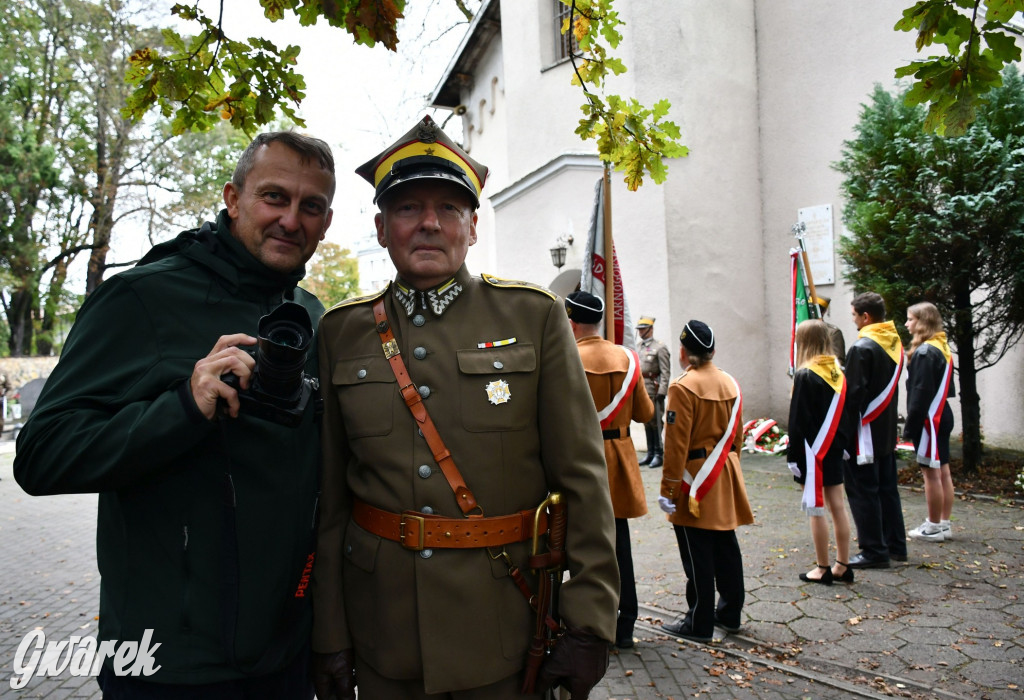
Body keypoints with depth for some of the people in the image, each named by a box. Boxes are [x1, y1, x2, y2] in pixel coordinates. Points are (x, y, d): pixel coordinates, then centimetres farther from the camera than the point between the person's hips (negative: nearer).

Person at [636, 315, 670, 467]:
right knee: (646, 423, 11)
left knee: (655, 423, -5)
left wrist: (662, 392, -18)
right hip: (642, 391, 7)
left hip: (654, 391, -7)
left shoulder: (660, 348, -8)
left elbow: (666, 372, -12)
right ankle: (650, 453, 19)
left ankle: (659, 455, 3)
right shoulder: (640, 348, 15)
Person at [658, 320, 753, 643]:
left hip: (695, 481, -7)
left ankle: (699, 623, 10)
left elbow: (677, 443, -18)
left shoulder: (683, 387, -16)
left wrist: (668, 489, -13)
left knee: (697, 554, 1)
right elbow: (737, 435, 13)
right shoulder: (730, 383, 6)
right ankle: (730, 613, 28)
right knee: (726, 547, 16)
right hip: (726, 477, 8)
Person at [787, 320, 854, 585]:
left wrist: (793, 456, -10)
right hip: (834, 449, 7)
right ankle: (843, 566, 19)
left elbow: (798, 422, -15)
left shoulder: (805, 376, -15)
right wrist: (842, 444, 18)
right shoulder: (838, 372, 6)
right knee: (837, 506, 11)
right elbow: (845, 413, 11)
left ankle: (823, 569, 9)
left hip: (813, 452, -7)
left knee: (816, 509, 1)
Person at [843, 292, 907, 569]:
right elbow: (890, 386, 15)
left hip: (864, 431, -9)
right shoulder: (895, 344, 8)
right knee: (887, 488, 17)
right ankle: (895, 545, 26)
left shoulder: (862, 348, -18)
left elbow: (853, 392, -20)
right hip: (887, 431, 9)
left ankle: (874, 551, 5)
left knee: (863, 492, -1)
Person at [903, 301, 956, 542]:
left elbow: (921, 393, -19)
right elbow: (946, 388, 16)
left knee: (931, 471, -3)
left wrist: (910, 426, -16)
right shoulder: (943, 348, 13)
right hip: (942, 415, 10)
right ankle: (944, 524, 21)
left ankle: (934, 527, 4)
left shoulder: (925, 352, -16)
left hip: (929, 419, -10)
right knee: (943, 471, 13)